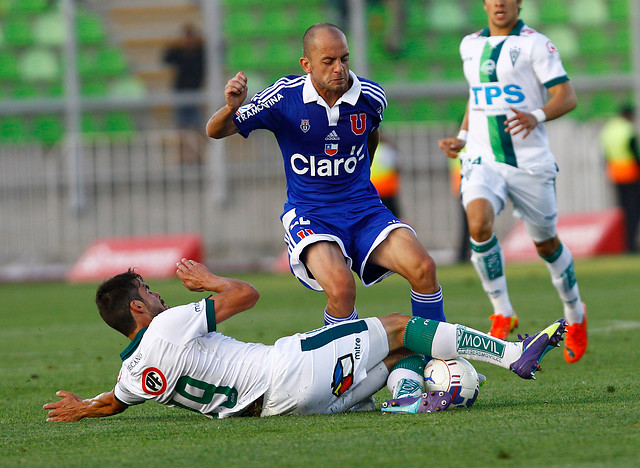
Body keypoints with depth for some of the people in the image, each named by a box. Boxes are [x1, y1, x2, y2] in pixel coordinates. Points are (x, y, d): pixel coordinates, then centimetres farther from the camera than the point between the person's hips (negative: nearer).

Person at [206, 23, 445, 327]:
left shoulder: (371, 97, -3)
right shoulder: (284, 97, -11)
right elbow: (215, 131, -9)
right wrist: (230, 108, -31)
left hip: (364, 210, 3)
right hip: (309, 216, -3)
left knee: (423, 268, -21)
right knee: (341, 287, -31)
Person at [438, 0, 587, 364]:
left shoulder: (535, 44, -5)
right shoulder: (471, 46, 11)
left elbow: (567, 97, -11)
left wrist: (537, 117, -30)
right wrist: (462, 138, 16)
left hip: (530, 163, -3)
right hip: (483, 160, 3)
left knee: (547, 244, 10)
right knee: (479, 225, -25)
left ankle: (575, 316, 36)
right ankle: (503, 314, -11)